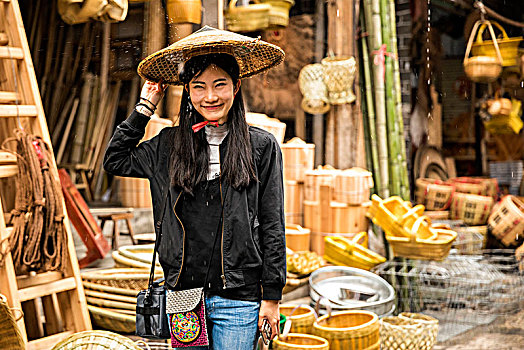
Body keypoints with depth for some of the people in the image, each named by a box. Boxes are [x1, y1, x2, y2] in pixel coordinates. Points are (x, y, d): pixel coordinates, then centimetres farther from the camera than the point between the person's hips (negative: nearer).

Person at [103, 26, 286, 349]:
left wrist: (272, 296, -2)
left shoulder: (262, 146, -2)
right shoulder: (170, 144, 6)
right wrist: (145, 108, 9)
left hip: (238, 298, -3)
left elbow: (272, 226, -1)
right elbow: (115, 161, 15)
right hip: (183, 293, 3)